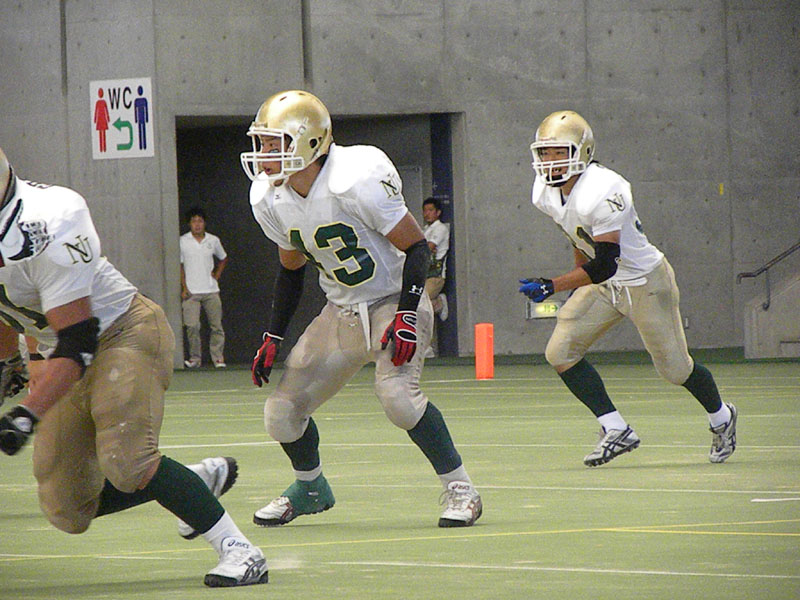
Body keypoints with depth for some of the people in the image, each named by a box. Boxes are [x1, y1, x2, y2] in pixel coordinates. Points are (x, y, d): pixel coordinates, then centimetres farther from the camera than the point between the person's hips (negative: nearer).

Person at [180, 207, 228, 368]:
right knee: (192, 326, -11)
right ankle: (195, 358, -1)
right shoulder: (182, 241, 1)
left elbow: (223, 259, 26)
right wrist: (184, 288, -5)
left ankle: (218, 358, 6)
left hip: (211, 290, 2)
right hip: (191, 292, -2)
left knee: (216, 325, -1)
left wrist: (217, 274, 10)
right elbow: (179, 265, 3)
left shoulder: (213, 240, 9)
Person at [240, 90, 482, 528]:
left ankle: (460, 489, -13)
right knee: (282, 413, 0)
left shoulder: (356, 183, -26)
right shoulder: (271, 200, -4)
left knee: (395, 391, -32)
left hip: (394, 301, -7)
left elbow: (417, 247, -18)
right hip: (343, 311, 7)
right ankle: (310, 488, 31)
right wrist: (273, 338, 10)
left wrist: (406, 317, -27)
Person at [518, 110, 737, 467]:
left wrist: (552, 287, -37)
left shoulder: (601, 193, -32)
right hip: (605, 286, 8)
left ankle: (721, 418, 36)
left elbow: (604, 266, -34)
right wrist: (579, 279, 19)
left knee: (674, 368, 6)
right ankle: (616, 431, 1)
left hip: (646, 283, -8)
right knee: (560, 353, -6)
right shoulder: (546, 195, -7)